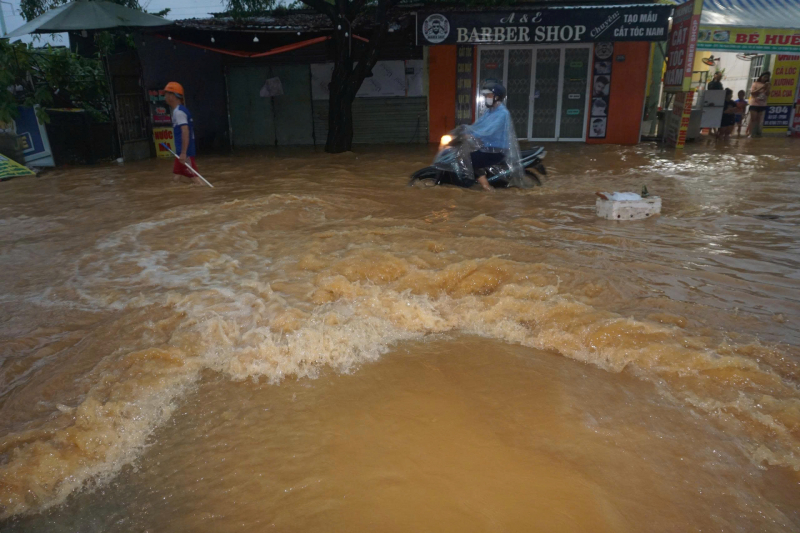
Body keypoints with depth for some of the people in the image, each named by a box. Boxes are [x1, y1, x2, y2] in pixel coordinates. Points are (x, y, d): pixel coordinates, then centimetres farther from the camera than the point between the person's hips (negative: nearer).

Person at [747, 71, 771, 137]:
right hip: (754, 104, -4)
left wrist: (768, 89, -12)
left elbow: (767, 95, 5)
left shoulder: (767, 85, 11)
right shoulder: (755, 83, 1)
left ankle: (757, 132, 5)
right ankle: (749, 133, -5)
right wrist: (761, 88, -16)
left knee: (759, 120, 3)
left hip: (762, 105, 4)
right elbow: (752, 93, -9)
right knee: (753, 119, -7)